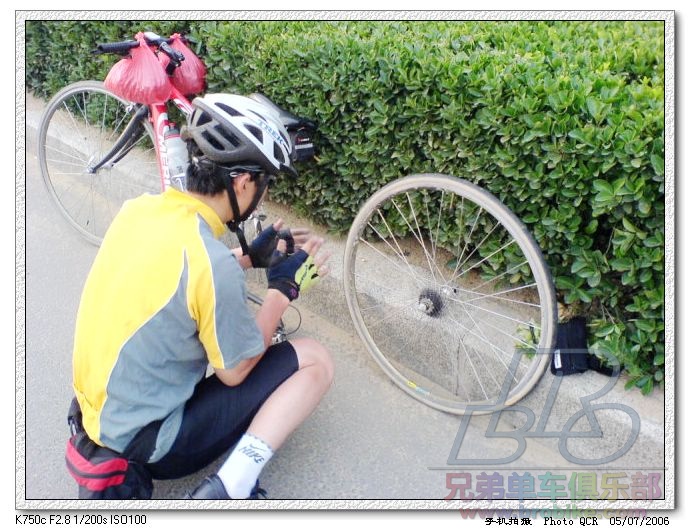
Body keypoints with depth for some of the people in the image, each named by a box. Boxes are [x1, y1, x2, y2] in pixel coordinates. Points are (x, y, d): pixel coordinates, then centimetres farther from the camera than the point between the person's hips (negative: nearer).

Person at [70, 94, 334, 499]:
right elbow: (234, 372, -13)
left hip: (99, 405, 8)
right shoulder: (213, 263, -29)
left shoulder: (140, 208, -6)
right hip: (147, 440, -8)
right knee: (315, 360, -5)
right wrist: (284, 289, -4)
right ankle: (229, 489, -12)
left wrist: (251, 257, 11)